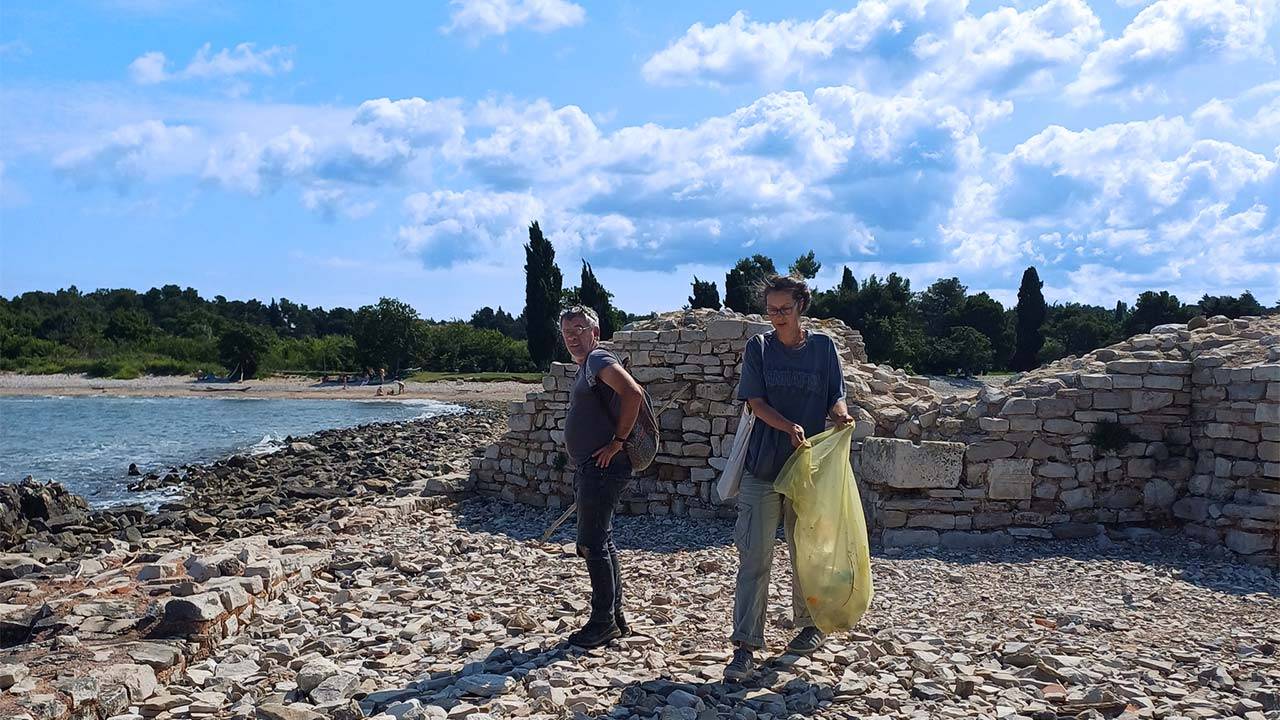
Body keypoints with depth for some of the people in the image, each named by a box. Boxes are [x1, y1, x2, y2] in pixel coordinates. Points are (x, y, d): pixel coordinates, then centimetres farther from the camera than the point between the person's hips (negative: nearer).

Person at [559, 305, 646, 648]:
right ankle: (615, 618, 23)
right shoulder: (584, 368, 20)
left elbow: (633, 393, -27)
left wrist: (617, 442, -22)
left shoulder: (599, 359, -11)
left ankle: (603, 622, 2)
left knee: (592, 544, -7)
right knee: (599, 543, 14)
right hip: (588, 469, 11)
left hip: (603, 468, -11)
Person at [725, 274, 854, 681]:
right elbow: (755, 402, -5)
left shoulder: (822, 347, 6)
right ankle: (746, 646, -3)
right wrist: (791, 428, -21)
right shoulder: (758, 348, 3)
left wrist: (841, 413, -19)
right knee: (754, 556, -5)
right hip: (762, 466, -1)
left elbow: (835, 397, 5)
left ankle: (810, 624, 33)